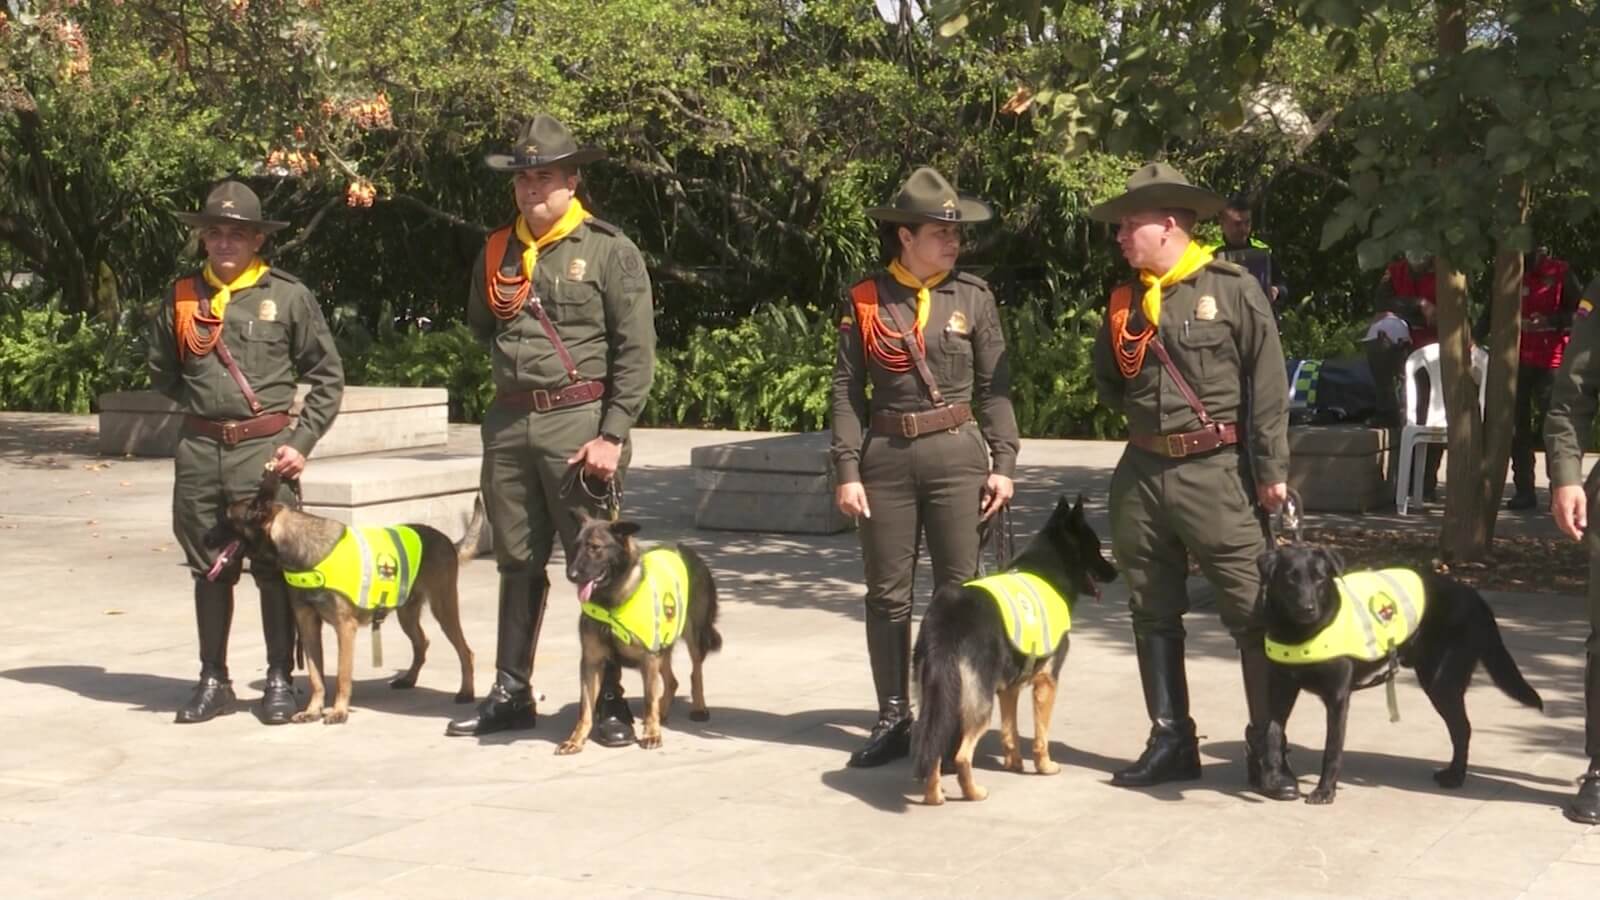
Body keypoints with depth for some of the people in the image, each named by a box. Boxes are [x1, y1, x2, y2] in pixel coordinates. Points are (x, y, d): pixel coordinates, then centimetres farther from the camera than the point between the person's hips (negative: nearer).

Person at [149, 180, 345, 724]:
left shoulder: (288, 297, -1)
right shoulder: (182, 297, 6)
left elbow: (328, 375, 2)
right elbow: (161, 372, 20)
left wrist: (302, 441, -5)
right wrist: (202, 405, 11)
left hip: (265, 449, -3)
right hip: (199, 452, 3)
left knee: (274, 567, 1)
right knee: (209, 569, 11)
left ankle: (280, 681, 12)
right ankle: (213, 681, 21)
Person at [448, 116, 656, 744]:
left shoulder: (609, 252, -3)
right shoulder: (496, 252, 12)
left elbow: (636, 351, -8)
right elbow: (479, 325, 27)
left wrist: (612, 435, -14)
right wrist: (516, 369, 13)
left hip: (580, 421, -5)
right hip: (509, 425, 5)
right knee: (517, 564, 12)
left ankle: (609, 701, 5)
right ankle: (510, 694, 21)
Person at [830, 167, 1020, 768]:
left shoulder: (972, 297, 2)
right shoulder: (865, 301, 0)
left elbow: (994, 386, 5)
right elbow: (847, 391, 1)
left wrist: (1003, 462, -1)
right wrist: (847, 470, -5)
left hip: (956, 453, 0)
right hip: (886, 455, 0)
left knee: (960, 591, 2)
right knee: (887, 594, 5)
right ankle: (893, 719, 15)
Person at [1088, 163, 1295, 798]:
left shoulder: (1232, 288, -5)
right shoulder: (1125, 301, 11)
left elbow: (1267, 384, -7)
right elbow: (1106, 380, 25)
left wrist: (1271, 470, -10)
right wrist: (1145, 414, 10)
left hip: (1215, 472, -6)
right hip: (1140, 474, 6)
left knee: (1253, 613, -6)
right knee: (1153, 614, 10)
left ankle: (1266, 749, 1)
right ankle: (1171, 742, 19)